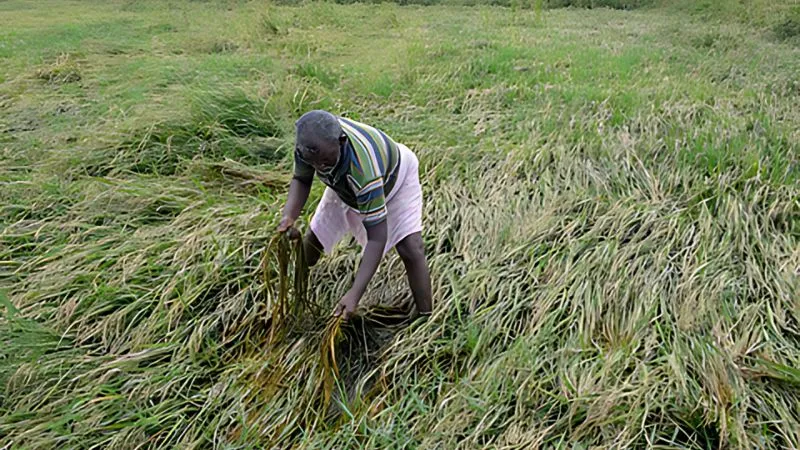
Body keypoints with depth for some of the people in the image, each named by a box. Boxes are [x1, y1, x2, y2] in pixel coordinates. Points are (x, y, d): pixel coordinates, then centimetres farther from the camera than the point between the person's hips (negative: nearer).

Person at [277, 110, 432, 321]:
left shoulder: (364, 169, -49)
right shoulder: (312, 142, -34)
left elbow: (376, 237, -43)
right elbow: (301, 180, -14)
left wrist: (355, 293, -48)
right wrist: (289, 216, -35)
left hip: (395, 176, -5)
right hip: (347, 184, 5)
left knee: (410, 249, -21)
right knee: (313, 238, 6)